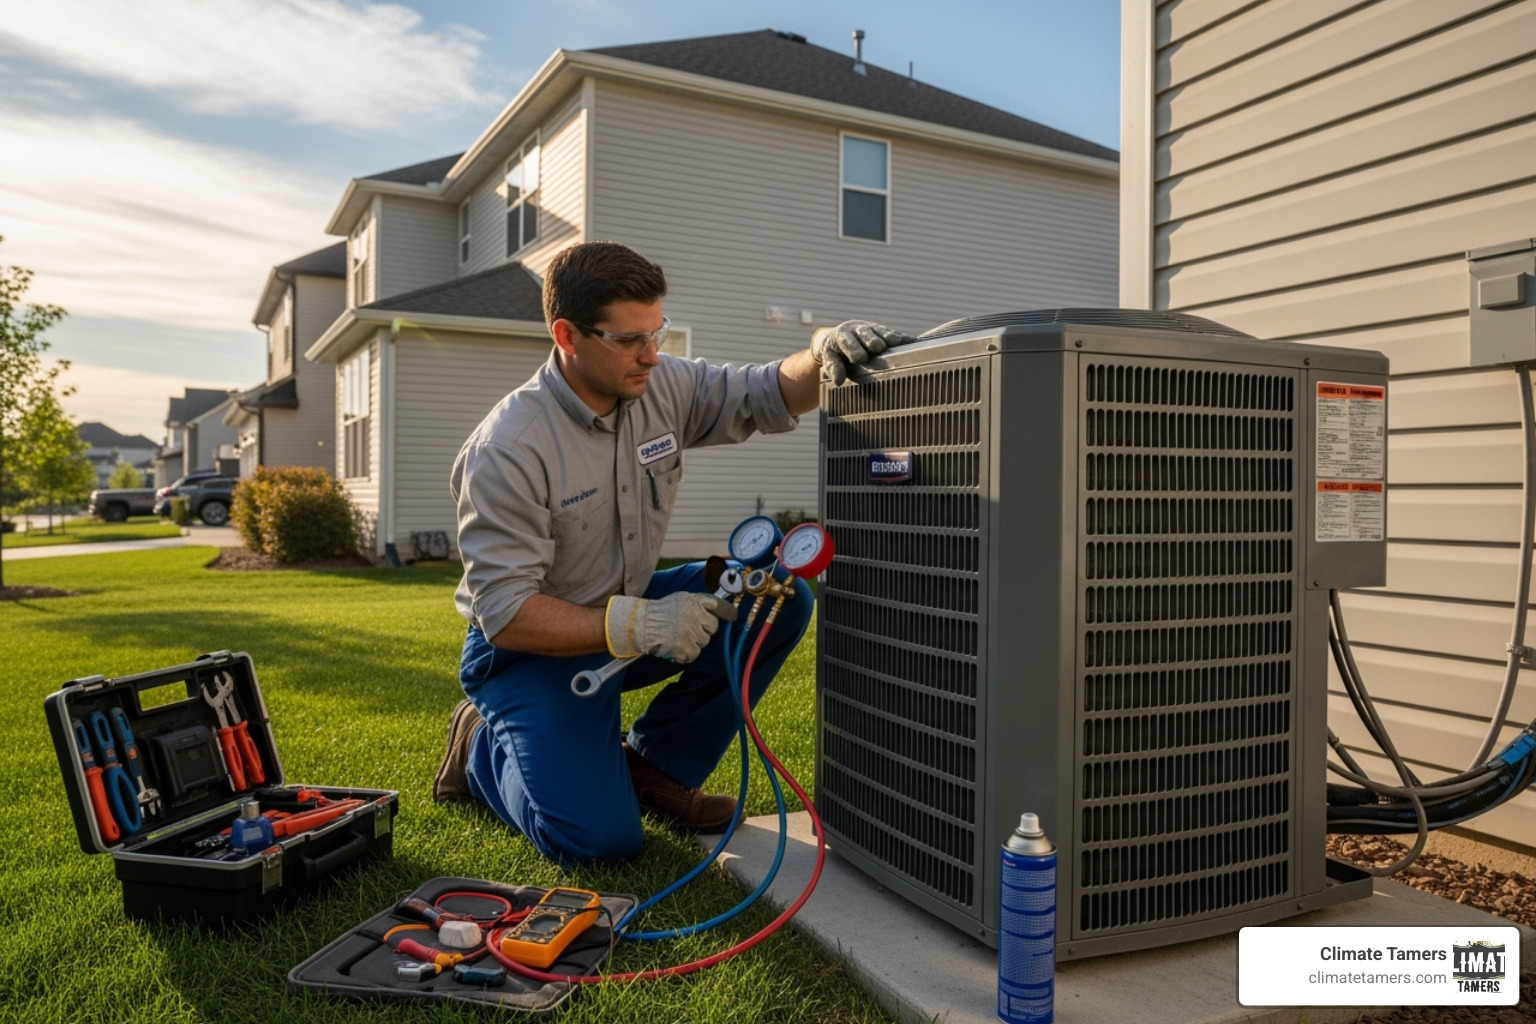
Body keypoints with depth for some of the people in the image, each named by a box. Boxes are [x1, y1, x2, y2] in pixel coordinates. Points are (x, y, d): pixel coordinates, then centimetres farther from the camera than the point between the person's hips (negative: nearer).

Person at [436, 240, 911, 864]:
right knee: (599, 840, -20)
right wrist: (637, 626, -35)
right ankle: (483, 747, 12)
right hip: (532, 649, -6)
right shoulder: (507, 450, -25)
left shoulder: (662, 386, -6)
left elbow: (768, 397, -2)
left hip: (631, 612, 7)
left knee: (781, 598, -13)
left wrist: (824, 356, -26)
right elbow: (505, 612, -25)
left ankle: (654, 766, 2)